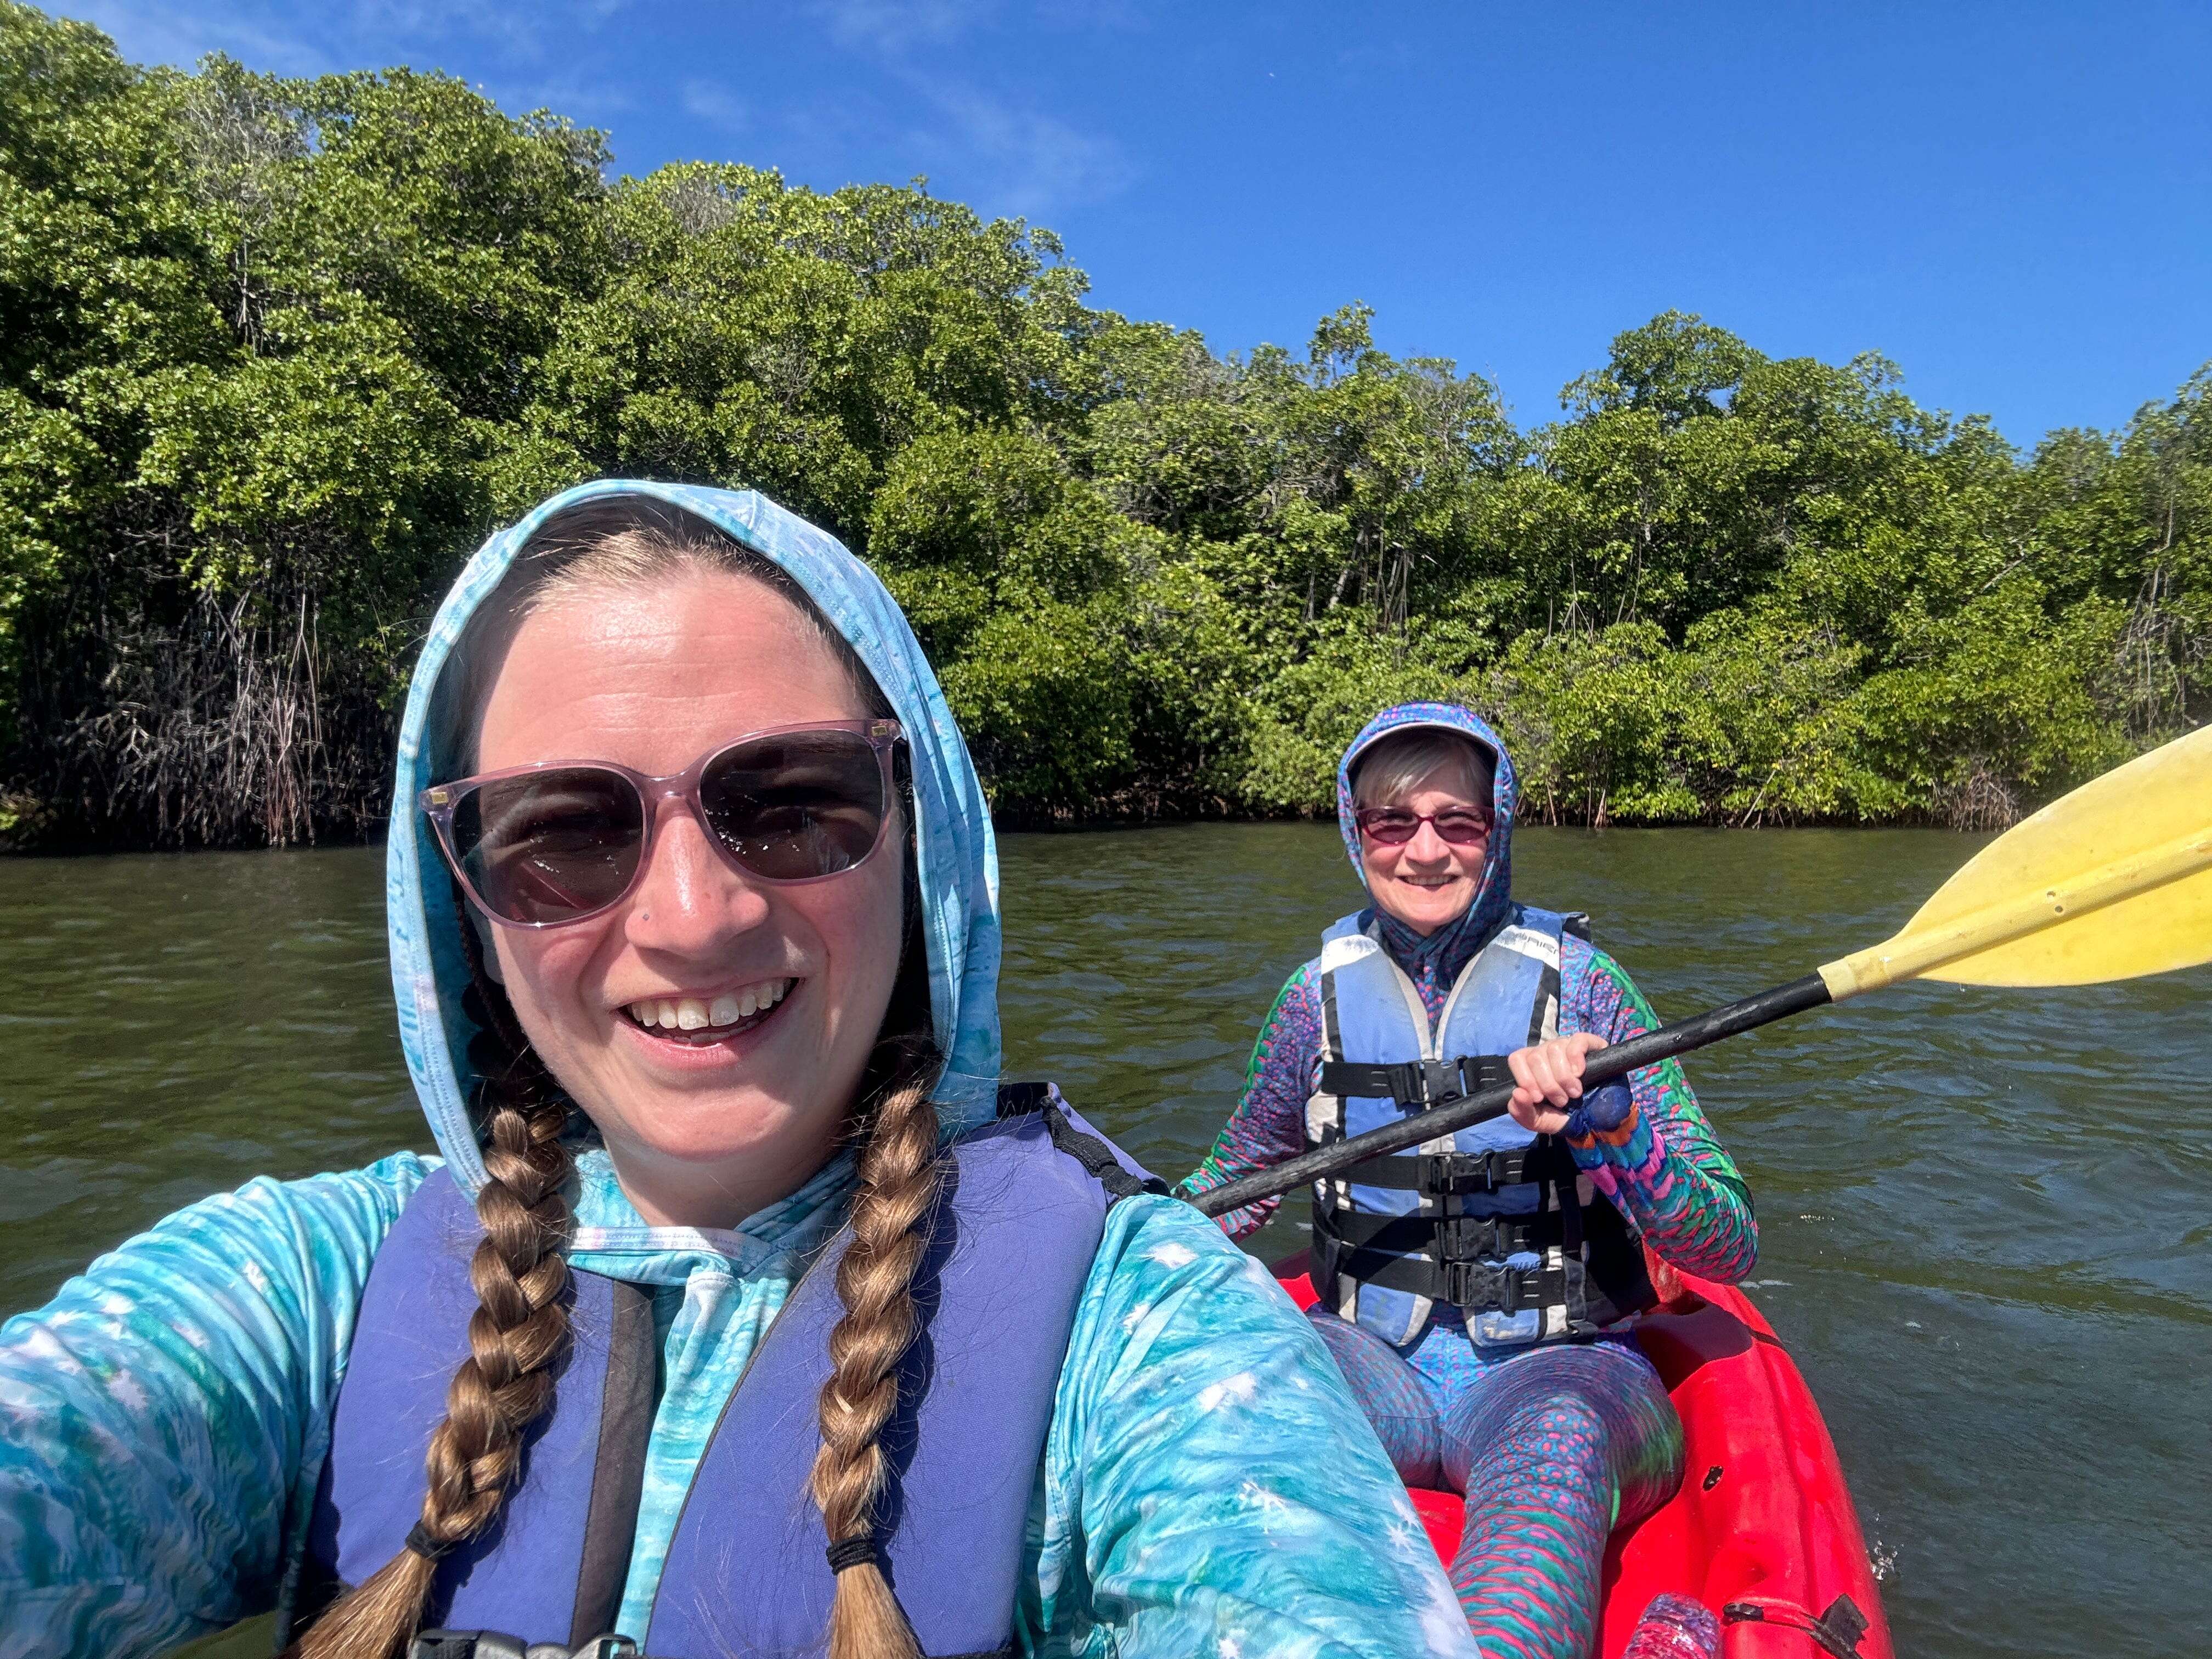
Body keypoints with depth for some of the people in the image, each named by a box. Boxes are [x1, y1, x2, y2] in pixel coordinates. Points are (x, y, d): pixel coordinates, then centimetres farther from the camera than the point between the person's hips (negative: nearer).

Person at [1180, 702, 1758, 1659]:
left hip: (1561, 1368, -2)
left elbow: (1730, 1249, -5)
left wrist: (1613, 1132, -24)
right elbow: (1238, 1177, 20)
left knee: (1556, 1441, -38)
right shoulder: (1322, 995, 4)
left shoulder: (1577, 982, -2)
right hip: (1372, 1362, 2)